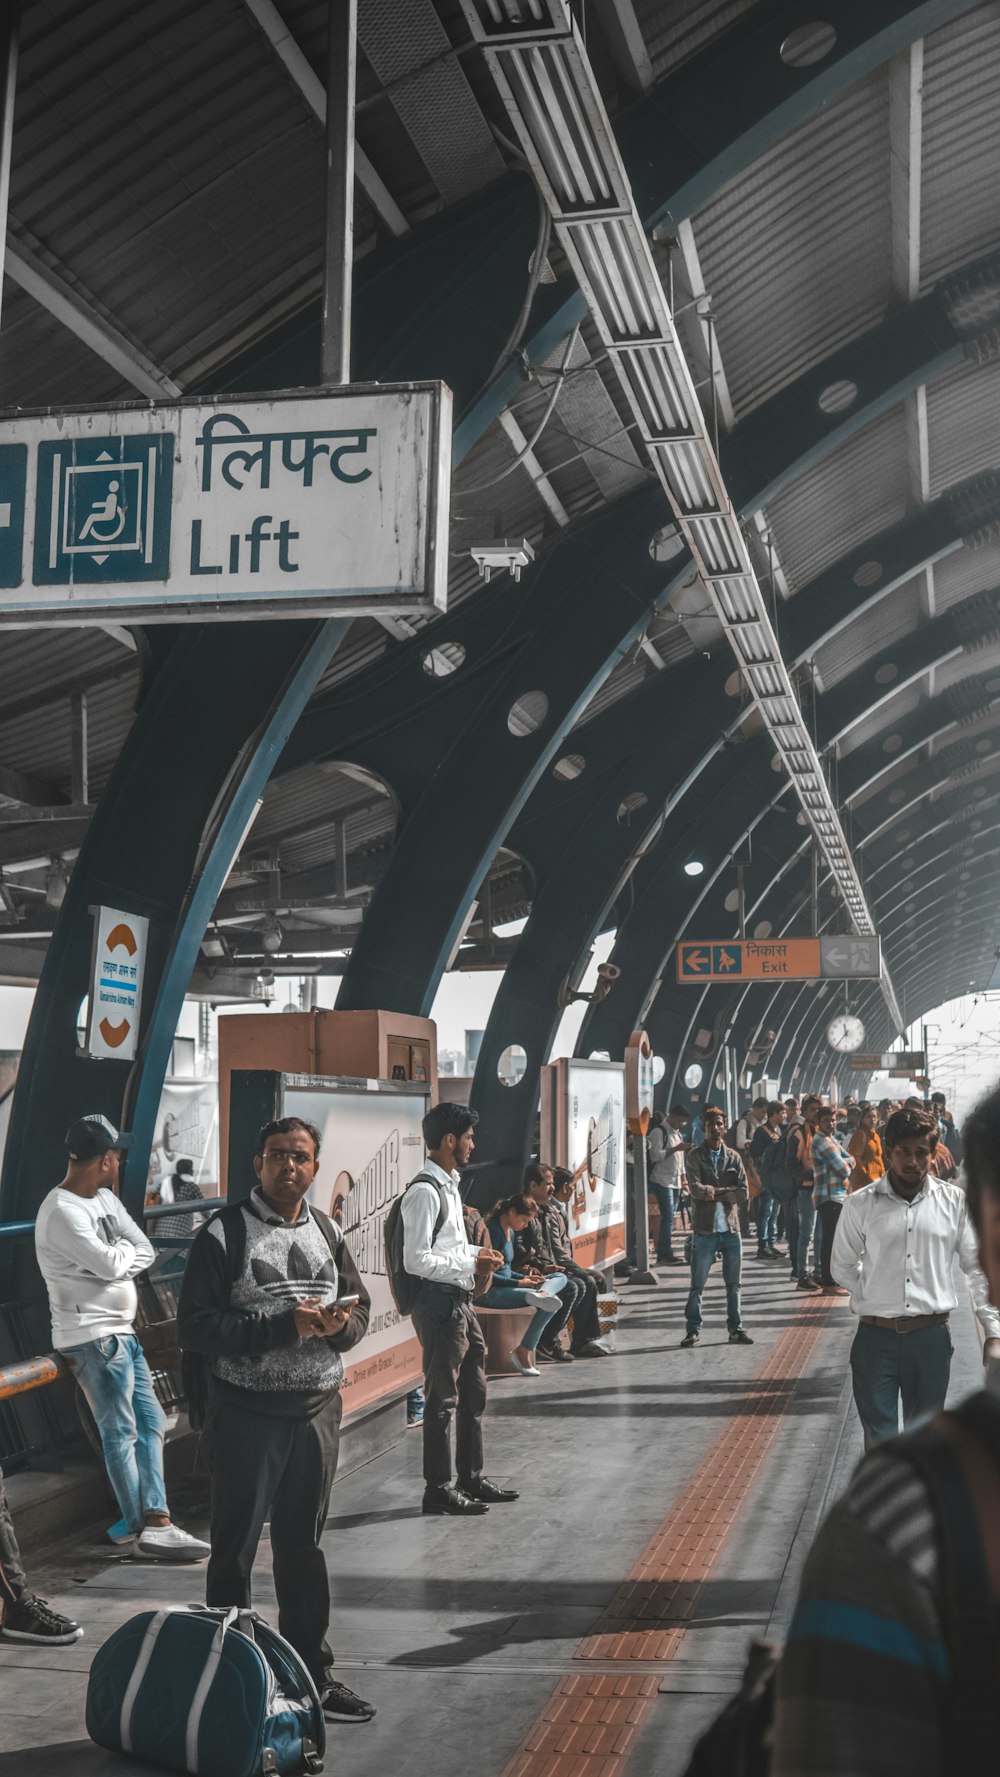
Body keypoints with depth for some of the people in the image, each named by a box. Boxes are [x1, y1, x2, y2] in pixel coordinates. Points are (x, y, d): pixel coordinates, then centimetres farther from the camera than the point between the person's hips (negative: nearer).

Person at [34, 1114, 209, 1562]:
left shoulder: (104, 1199, 11)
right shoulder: (61, 1213, -18)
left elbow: (146, 1253, 8)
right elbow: (111, 1264, -22)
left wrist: (116, 1256, -10)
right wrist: (124, 1250, -2)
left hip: (120, 1331, 10)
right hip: (92, 1337, -10)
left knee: (150, 1422, 9)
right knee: (121, 1432, -2)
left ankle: (156, 1523, 11)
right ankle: (147, 1531, 6)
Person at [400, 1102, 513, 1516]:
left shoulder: (449, 1183, 13)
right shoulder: (425, 1191, -18)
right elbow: (417, 1260, -23)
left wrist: (476, 1254, 6)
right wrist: (471, 1265, -19)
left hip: (459, 1301, 10)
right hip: (439, 1303, -10)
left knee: (473, 1393, 18)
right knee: (442, 1399, -1)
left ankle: (471, 1478, 30)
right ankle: (438, 1490, 10)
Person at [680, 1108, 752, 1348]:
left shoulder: (733, 1157, 8)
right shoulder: (695, 1156, 0)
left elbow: (743, 1193, -2)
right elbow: (696, 1189, -14)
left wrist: (713, 1193, -10)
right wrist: (725, 1191, -8)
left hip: (731, 1228, 3)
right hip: (705, 1229, -3)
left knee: (733, 1284, 10)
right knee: (697, 1285, 2)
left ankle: (735, 1329, 20)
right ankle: (693, 1329, 12)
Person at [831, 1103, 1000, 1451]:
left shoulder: (955, 1202, -1)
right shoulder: (861, 1204, -3)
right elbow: (842, 1266, 9)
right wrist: (874, 1298, 1)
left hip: (931, 1337, 1)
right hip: (876, 1338, -1)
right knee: (880, 1445, 0)